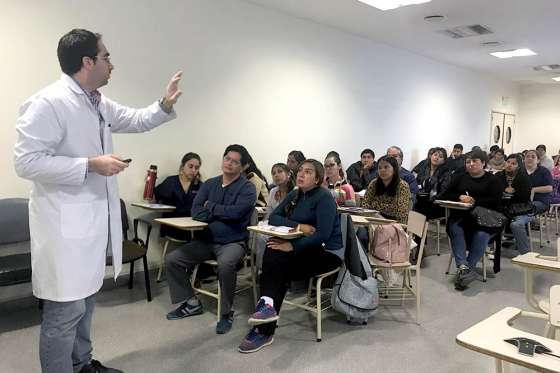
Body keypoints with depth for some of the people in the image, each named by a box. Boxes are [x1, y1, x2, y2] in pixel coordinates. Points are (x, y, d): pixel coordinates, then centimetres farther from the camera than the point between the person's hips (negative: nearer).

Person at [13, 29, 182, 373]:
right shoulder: (47, 103, -16)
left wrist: (166, 105, 8)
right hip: (66, 225, -9)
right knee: (66, 309, -1)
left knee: (85, 300, 21)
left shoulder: (99, 103, 11)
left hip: (95, 220, 9)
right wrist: (91, 164, -23)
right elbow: (27, 162, -20)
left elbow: (136, 120, 24)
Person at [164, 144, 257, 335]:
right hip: (206, 240, 6)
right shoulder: (209, 184, 11)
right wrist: (223, 215, -13)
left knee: (225, 264, -37)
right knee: (171, 259, -6)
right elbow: (195, 212, 0)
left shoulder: (247, 188, -3)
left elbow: (236, 212, -20)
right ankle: (192, 303, 11)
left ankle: (226, 314, -14)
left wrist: (211, 207, -5)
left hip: (232, 242, -5)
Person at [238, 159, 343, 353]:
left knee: (279, 270, -23)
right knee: (272, 252, -22)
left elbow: (323, 234, -24)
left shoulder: (324, 197, -13)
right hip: (306, 247, 6)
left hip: (327, 251, -6)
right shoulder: (294, 195, 9)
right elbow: (273, 217, -2)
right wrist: (299, 226, -16)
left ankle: (264, 330, -18)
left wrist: (293, 246, -28)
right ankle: (267, 304, -26)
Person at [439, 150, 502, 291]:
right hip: (460, 215, 2)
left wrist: (474, 200, -15)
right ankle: (464, 267, -39)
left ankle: (464, 269, -30)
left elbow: (496, 201, -5)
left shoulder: (492, 180, 11)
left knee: (481, 235, -32)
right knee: (455, 229, -30)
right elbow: (445, 195, 13)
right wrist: (460, 197, -7)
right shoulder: (460, 178, 22)